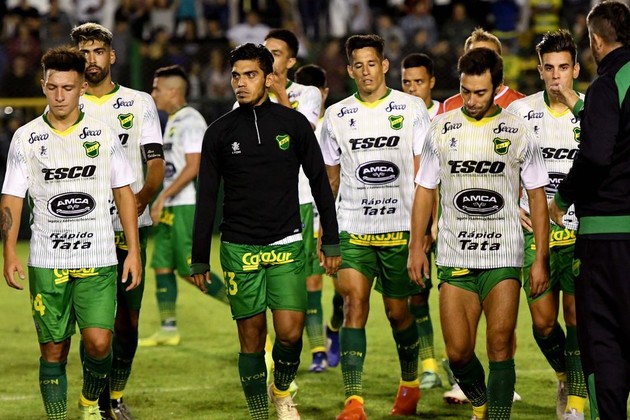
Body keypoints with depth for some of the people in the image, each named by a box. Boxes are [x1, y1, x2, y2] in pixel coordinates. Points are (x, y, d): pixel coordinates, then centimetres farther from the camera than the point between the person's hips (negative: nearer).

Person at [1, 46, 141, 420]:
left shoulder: (104, 135, 5)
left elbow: (124, 193, 9)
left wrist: (134, 250, 3)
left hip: (98, 261, 0)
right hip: (47, 263, 0)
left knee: (98, 342, -11)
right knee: (53, 350, 2)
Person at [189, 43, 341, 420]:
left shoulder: (294, 123, 1)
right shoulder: (220, 132, 2)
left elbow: (320, 183, 8)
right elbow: (206, 199, 6)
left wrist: (331, 242, 6)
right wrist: (200, 260, 5)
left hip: (287, 246, 0)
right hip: (239, 250, 0)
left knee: (290, 332, -10)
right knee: (251, 337, 2)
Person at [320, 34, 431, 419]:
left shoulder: (412, 109, 1)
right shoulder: (337, 115, 8)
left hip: (400, 227, -1)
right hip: (353, 229, 1)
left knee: (397, 310, 8)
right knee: (354, 304, -13)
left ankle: (410, 384, 33)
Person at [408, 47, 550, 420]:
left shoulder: (519, 132, 1)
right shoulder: (442, 129, 5)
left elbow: (537, 197, 5)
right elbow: (425, 189, 12)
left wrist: (541, 259, 1)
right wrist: (417, 246, 5)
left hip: (504, 256, -1)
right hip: (454, 259, 1)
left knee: (500, 346, -9)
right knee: (458, 352, 0)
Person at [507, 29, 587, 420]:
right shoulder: (520, 111, 2)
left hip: (579, 231, -1)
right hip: (534, 230, 1)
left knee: (577, 317, -6)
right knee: (543, 321, 3)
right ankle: (565, 376, 30)